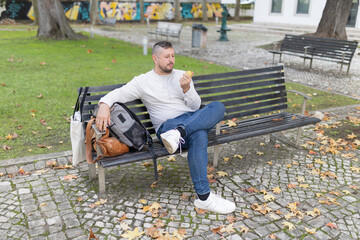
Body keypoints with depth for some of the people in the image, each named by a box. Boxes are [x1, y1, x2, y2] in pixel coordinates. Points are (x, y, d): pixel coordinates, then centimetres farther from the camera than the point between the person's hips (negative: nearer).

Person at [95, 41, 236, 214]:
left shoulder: (182, 76, 19)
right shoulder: (143, 81, 10)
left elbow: (196, 106, 13)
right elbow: (117, 94, 2)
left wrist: (186, 89, -6)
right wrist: (104, 105, -21)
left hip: (194, 119, 5)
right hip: (168, 125, -4)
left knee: (218, 107, -27)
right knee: (199, 136, -38)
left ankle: (179, 133, -43)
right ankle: (203, 197, -37)